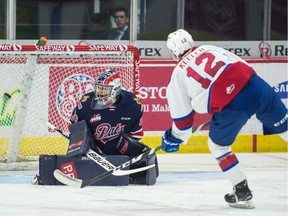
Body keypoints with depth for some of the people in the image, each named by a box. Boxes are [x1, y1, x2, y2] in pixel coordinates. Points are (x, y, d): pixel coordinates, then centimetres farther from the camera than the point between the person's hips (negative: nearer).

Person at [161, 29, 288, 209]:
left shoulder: (177, 76, 16)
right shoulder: (210, 49, 25)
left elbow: (182, 118, 17)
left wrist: (174, 138, 35)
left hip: (230, 106, -3)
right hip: (256, 86, 3)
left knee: (218, 146, 22)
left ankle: (242, 192, 20)